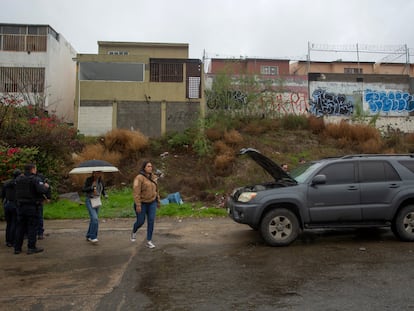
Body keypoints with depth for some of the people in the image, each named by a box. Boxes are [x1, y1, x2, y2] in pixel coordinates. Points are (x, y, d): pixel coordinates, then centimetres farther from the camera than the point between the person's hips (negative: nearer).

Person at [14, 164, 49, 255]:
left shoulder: (18, 179, 7)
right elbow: (41, 190, -24)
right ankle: (31, 248, 3)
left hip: (20, 206, 6)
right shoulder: (35, 179, -12)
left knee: (20, 227, 12)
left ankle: (17, 248, 17)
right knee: (32, 227, 1)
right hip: (32, 207, -6)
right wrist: (46, 186, -4)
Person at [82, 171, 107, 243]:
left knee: (93, 219, 11)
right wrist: (92, 188, -33)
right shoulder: (89, 179, -12)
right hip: (89, 201, -6)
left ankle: (89, 236, 23)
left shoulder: (100, 180, 2)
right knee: (95, 219, -19)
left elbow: (103, 189, 14)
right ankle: (93, 237, -12)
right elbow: (83, 189, -18)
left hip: (97, 201, 6)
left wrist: (105, 195, -6)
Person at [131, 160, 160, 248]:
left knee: (151, 221, -5)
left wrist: (158, 201, 15)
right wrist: (138, 205, -25)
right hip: (141, 203, -4)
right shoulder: (139, 178, -18)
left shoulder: (153, 177, 2)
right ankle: (134, 232, 38)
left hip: (152, 203, 5)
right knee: (140, 222, 5)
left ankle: (149, 241, 3)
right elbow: (136, 192, -22)